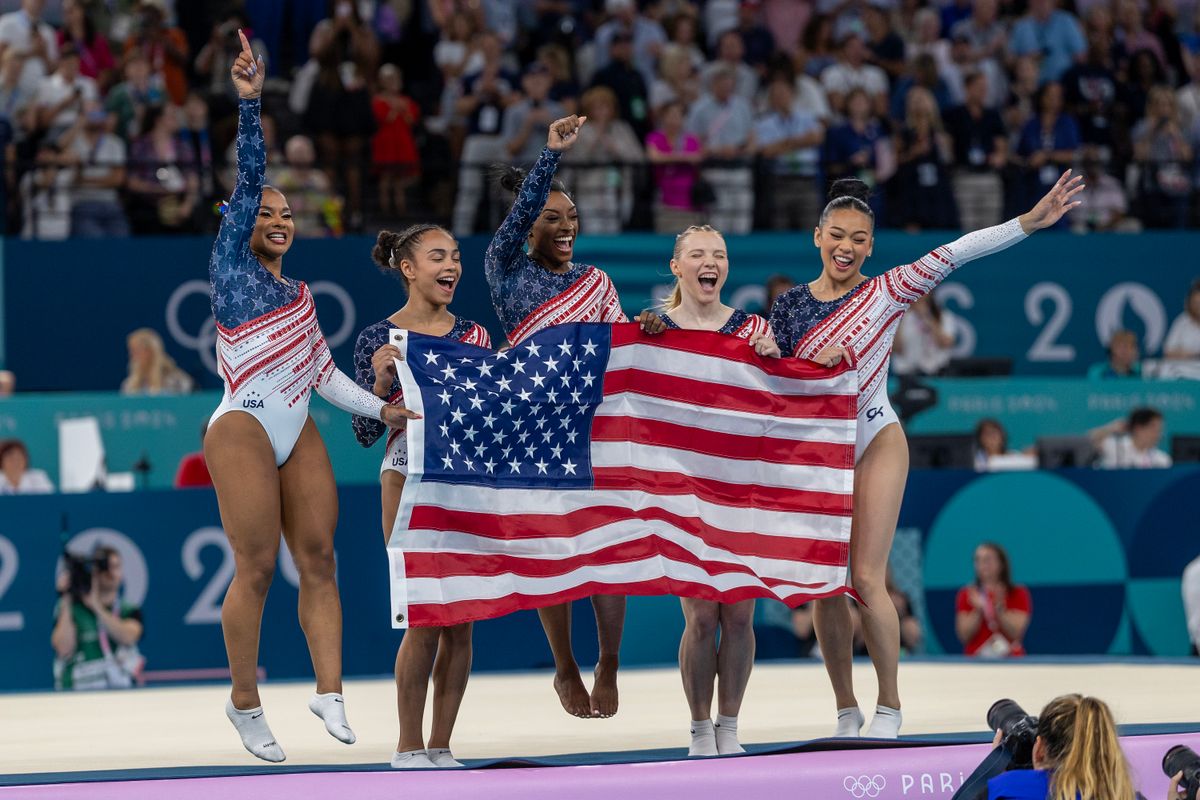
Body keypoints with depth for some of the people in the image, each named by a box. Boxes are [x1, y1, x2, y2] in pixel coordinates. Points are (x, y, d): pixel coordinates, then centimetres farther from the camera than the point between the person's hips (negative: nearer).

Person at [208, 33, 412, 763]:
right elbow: (247, 182, -8)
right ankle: (245, 703, 2)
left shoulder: (300, 294, 21)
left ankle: (329, 690, -2)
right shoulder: (230, 265, 3)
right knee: (257, 567, -7)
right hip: (243, 429, -6)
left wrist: (382, 408, 8)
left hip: (298, 433, 6)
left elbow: (325, 374, 19)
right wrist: (249, 106, -18)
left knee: (319, 559, -2)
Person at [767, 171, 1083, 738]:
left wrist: (1032, 221, -22)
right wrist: (814, 366, -17)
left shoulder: (886, 293, -4)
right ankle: (846, 712, 13)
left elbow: (953, 255, -14)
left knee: (866, 579, -9)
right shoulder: (790, 305, 5)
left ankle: (889, 707, 3)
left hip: (875, 446, -3)